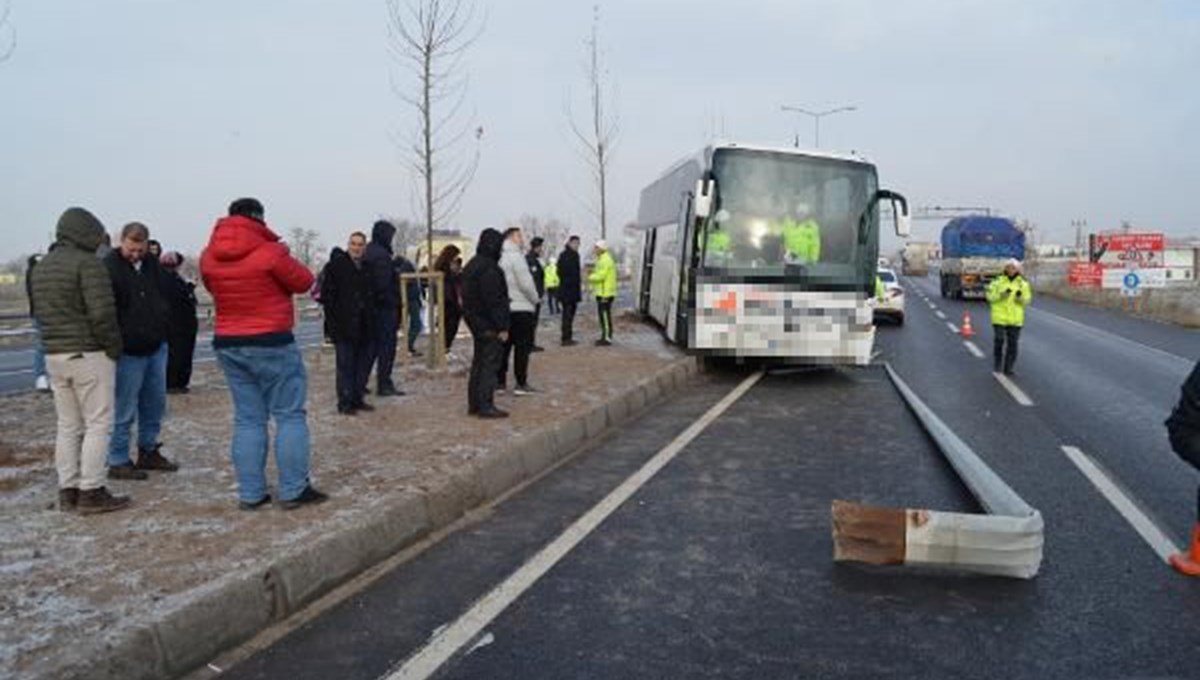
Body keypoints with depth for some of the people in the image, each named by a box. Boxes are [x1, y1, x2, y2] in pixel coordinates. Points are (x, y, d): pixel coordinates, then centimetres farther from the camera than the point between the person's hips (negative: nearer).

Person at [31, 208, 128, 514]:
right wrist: (114, 347, -7)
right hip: (89, 355, -8)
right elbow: (102, 314, -19)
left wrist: (57, 343, 14)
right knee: (98, 425, -1)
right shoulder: (87, 263, -13)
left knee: (68, 426, 13)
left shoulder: (41, 267, 14)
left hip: (54, 356, 8)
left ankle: (67, 491, 17)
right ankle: (91, 492, -1)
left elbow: (41, 313, 15)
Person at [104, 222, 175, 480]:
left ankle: (149, 451, 28)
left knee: (155, 403, 15)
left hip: (156, 347, 8)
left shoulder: (151, 264, 10)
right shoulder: (108, 267, -13)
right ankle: (118, 462, 9)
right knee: (125, 410, -1)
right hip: (129, 351, -7)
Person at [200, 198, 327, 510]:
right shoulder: (270, 252, -14)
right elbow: (303, 282, -2)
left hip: (227, 345, 6)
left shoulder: (209, 257, 3)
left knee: (247, 419, 11)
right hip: (271, 344, -6)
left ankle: (250, 493, 13)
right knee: (290, 416, 3)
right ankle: (294, 491, 4)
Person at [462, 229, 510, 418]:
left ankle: (474, 403, 21)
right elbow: (495, 301, -22)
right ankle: (485, 406, -5)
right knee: (490, 364, -6)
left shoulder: (472, 265, 14)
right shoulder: (489, 269, -19)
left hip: (476, 322, 10)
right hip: (489, 325, -10)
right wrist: (501, 327, -19)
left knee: (479, 362, 16)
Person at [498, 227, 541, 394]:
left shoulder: (500, 257, 8)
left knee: (504, 346, 13)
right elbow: (526, 283, -16)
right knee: (522, 347, 0)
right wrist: (535, 299, 0)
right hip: (521, 308, -7)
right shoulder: (515, 256, -13)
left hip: (504, 308, 7)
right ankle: (521, 384, 1)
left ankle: (500, 381, 16)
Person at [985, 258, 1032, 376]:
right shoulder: (998, 281, -2)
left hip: (1015, 319, 2)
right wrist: (1001, 295, -19)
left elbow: (1027, 299, 8)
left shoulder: (1023, 284, 5)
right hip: (999, 317, -2)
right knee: (999, 341, -7)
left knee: (1012, 343, 3)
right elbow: (990, 296, -2)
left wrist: (1021, 298, -14)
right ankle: (998, 365, 9)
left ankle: (1008, 368, 12)